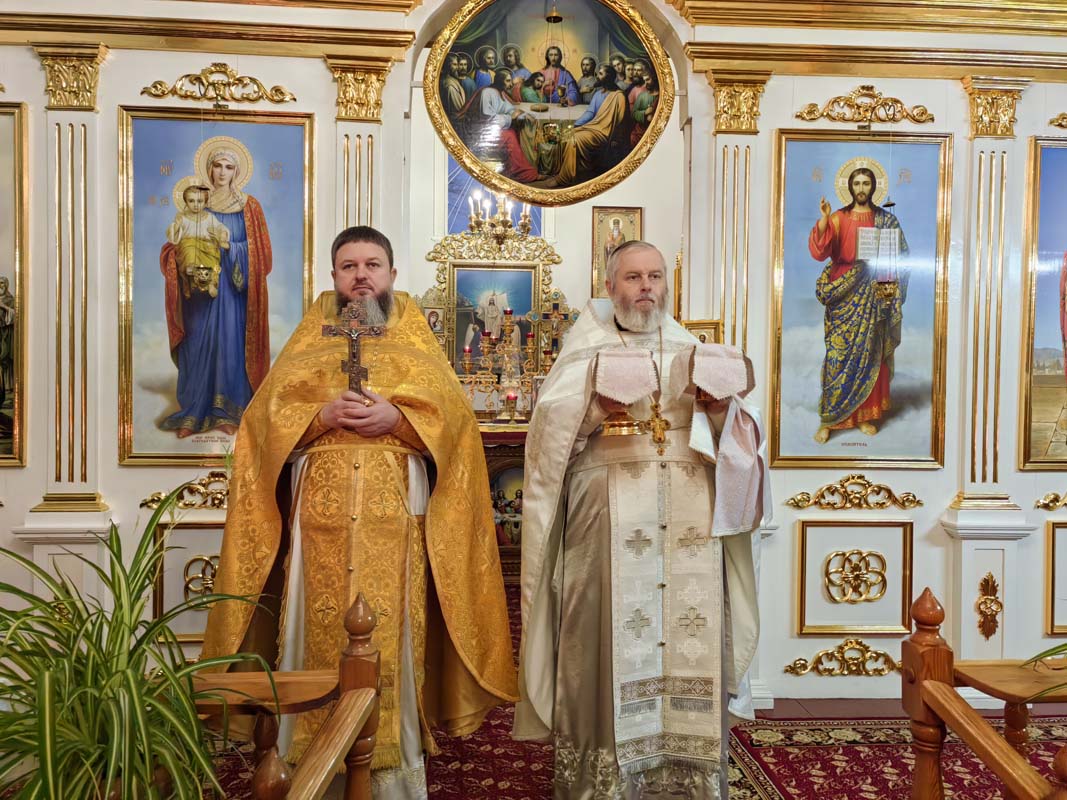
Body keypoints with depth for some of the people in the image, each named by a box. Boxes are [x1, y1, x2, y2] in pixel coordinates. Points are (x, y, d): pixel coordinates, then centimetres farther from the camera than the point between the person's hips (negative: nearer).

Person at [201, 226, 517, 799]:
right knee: (320, 633, 2)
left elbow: (452, 412, 0)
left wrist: (395, 417, -16)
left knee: (392, 635, 1)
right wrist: (323, 414, -14)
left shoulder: (416, 337, 12)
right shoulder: (309, 337, 13)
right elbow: (267, 412, 3)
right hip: (320, 515, 1)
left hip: (395, 516, 0)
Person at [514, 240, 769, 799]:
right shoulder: (586, 352, 10)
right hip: (610, 521, -2)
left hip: (690, 524, 3)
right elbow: (548, 432, -2)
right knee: (610, 647, -4)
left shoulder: (696, 353, 18)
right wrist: (592, 410, -19)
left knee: (689, 645, 1)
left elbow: (741, 434, 10)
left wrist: (723, 411, -10)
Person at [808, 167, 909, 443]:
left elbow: (899, 257, 7)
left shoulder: (886, 220, 8)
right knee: (839, 353, -5)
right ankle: (828, 419, 1)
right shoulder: (838, 218, 3)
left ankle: (866, 414, 15)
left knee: (870, 354, 4)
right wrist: (823, 219, -21)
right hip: (844, 296, -1)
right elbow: (819, 252, -10)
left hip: (872, 296, 2)